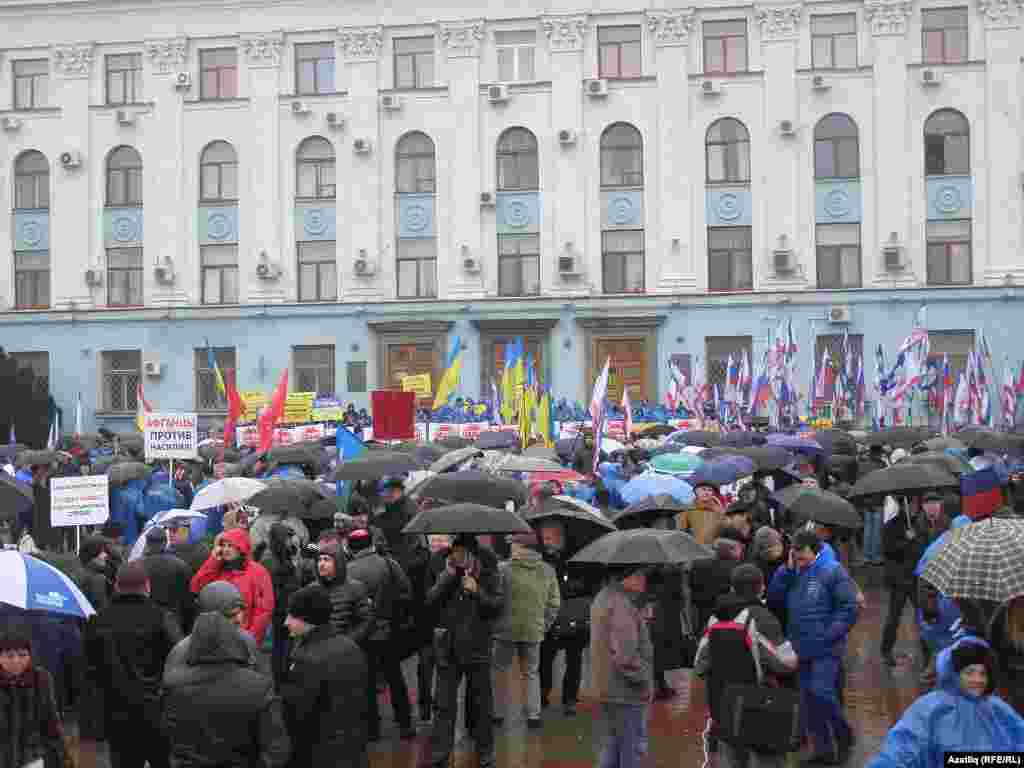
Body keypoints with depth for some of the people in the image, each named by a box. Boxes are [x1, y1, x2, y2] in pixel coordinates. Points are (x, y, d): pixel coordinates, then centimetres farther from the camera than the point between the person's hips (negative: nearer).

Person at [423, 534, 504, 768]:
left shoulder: (489, 575, -1)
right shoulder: (447, 575, 6)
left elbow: (498, 606, -9)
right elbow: (430, 601, -7)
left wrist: (477, 592, -22)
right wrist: (449, 575, -15)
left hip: (477, 648, -1)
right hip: (448, 648, 2)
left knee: (482, 704, 9)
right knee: (444, 705, 3)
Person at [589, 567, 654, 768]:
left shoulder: (603, 599, 10)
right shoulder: (621, 605, -22)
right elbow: (626, 655, -26)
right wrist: (644, 683, -15)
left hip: (607, 690, 10)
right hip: (626, 693, -10)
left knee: (612, 747, 18)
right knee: (631, 751, 0)